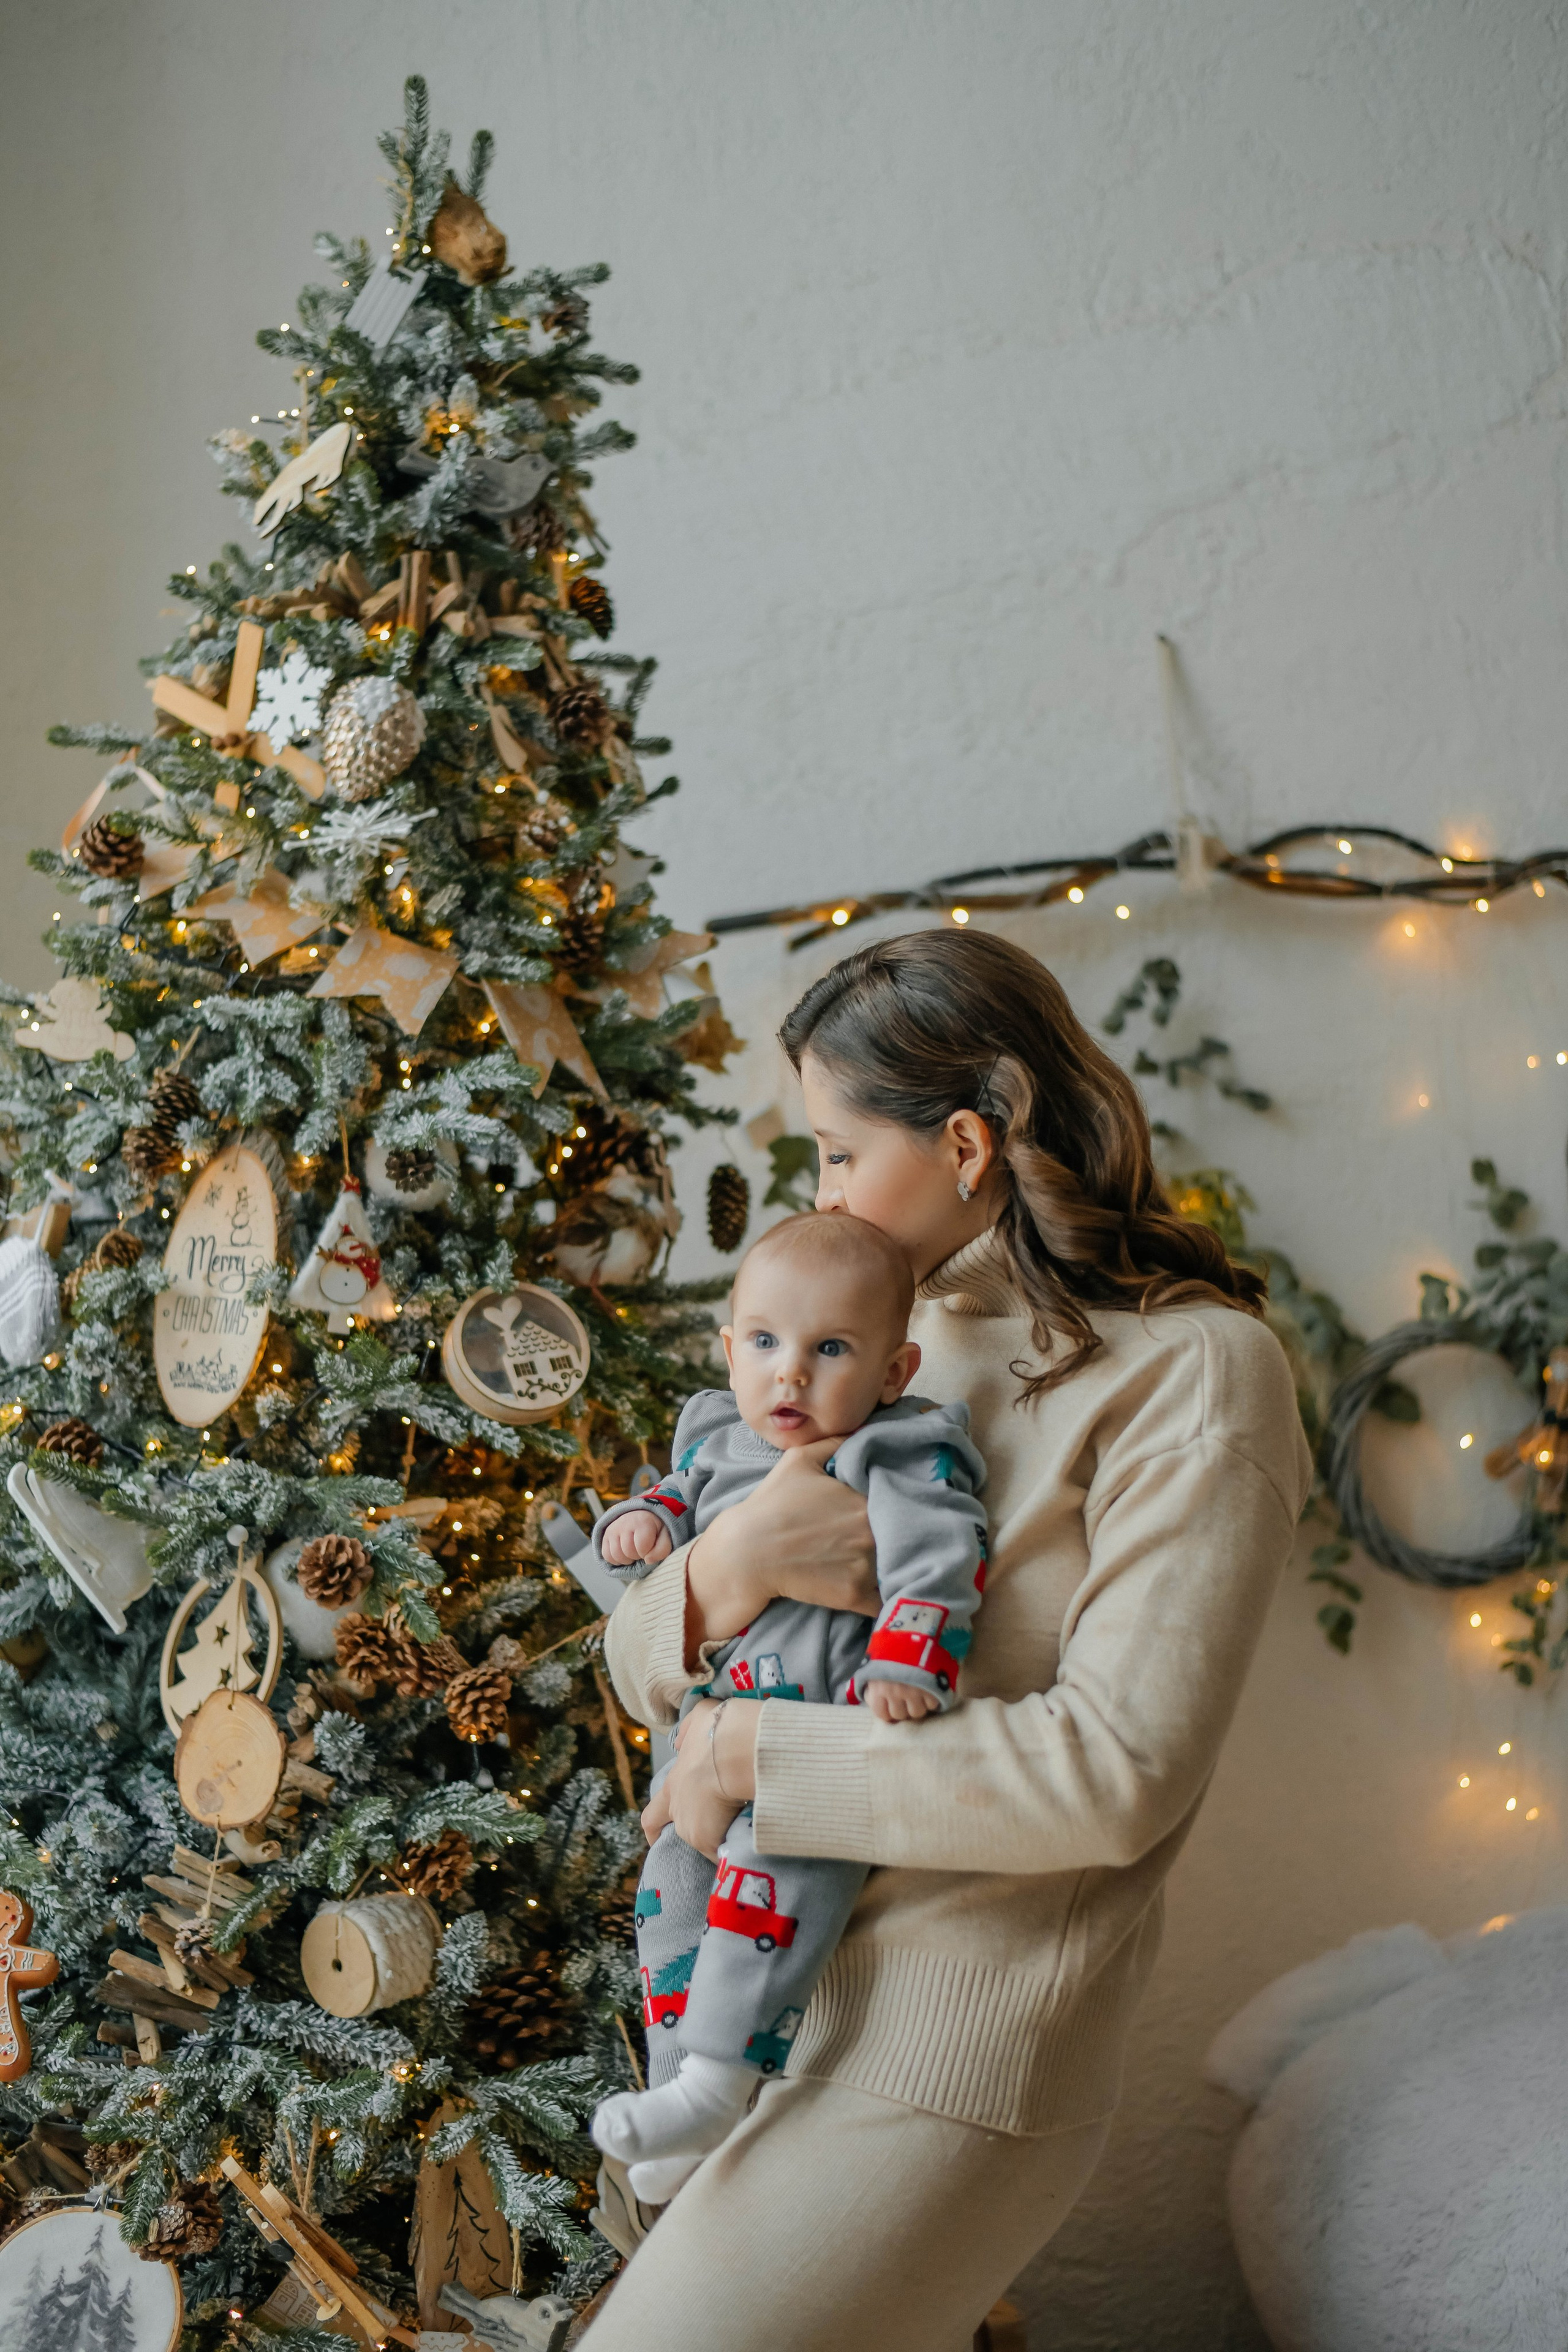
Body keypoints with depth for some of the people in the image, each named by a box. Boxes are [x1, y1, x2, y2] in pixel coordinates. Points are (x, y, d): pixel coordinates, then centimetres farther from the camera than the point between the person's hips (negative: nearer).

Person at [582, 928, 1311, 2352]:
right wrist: (732, 1562, -15)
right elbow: (642, 1662, 9)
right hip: (785, 1972, 7)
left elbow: (1116, 1774, -20)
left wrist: (757, 1756, -16)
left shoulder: (1192, 1371, -11)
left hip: (958, 2046, -7)